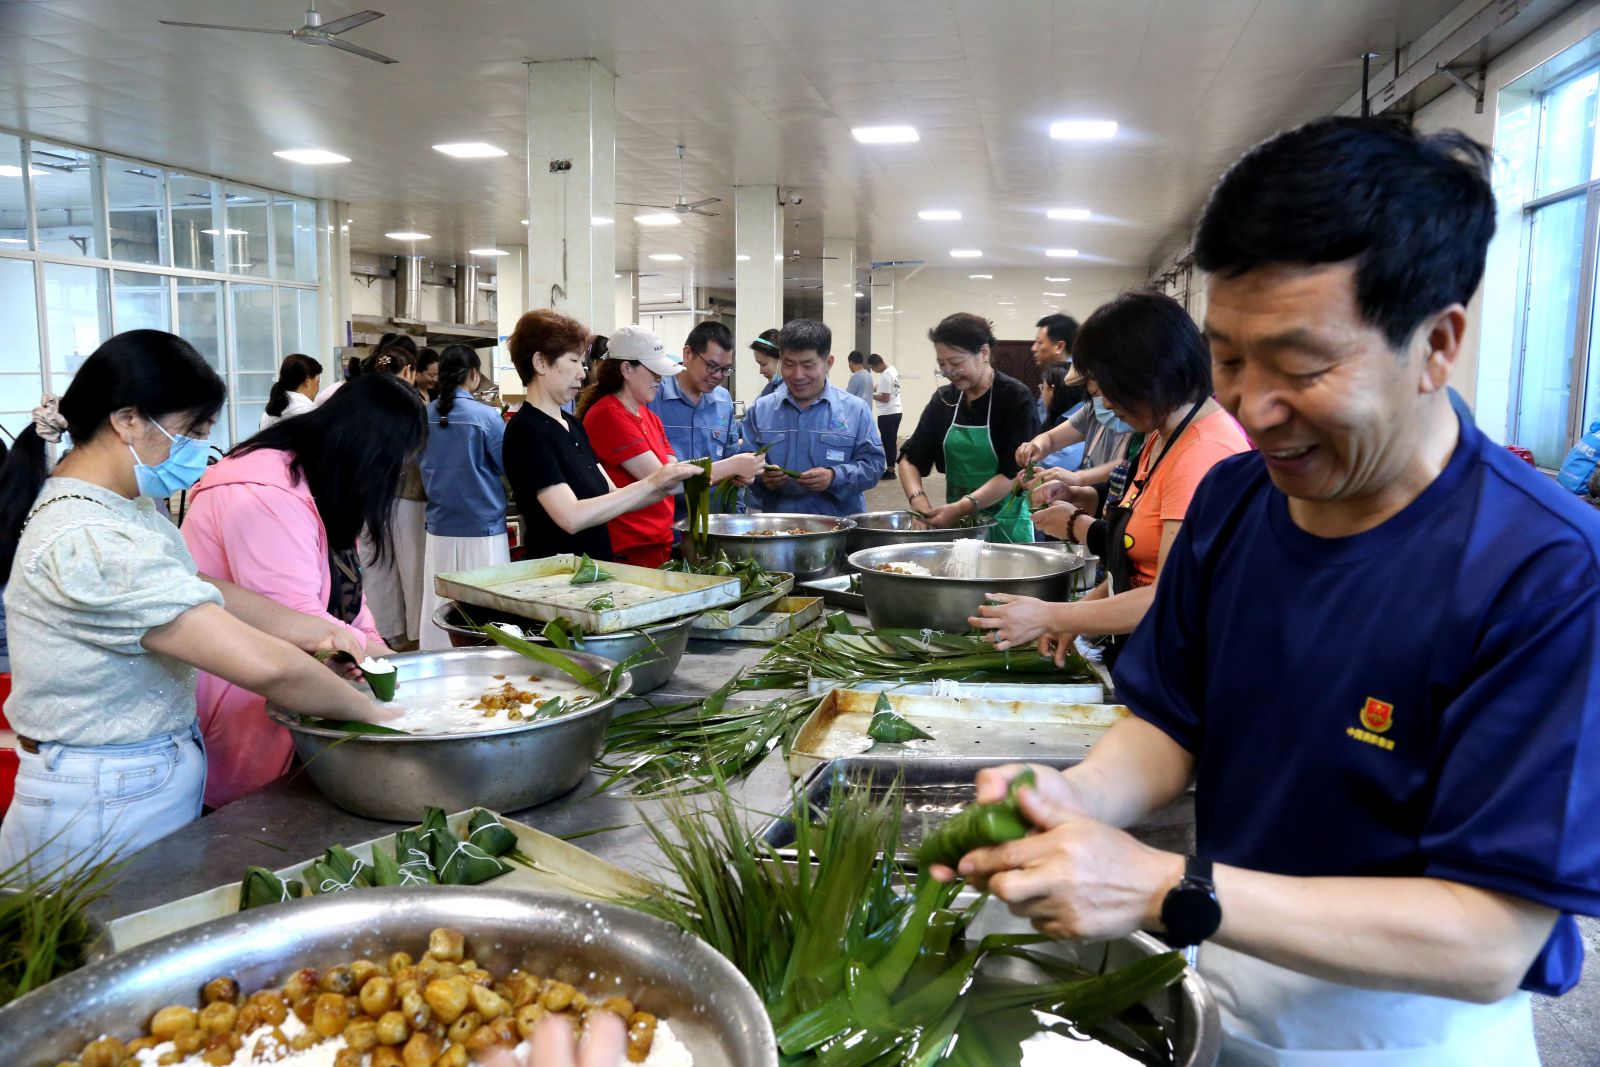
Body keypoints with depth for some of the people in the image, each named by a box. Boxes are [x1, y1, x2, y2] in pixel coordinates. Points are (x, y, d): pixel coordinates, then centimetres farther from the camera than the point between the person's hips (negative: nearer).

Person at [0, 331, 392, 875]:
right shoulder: (89, 544, -28)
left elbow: (199, 591, 9)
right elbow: (262, 664, -32)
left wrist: (316, 630, -4)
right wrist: (369, 711, -20)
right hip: (107, 812, -9)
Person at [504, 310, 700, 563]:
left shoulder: (572, 424, 11)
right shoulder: (526, 431, -15)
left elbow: (611, 496, 9)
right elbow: (572, 517, -24)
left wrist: (665, 487, -6)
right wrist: (649, 483, -20)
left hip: (597, 560, 8)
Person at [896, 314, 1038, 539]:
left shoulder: (1016, 398, -11)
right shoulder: (943, 399, 6)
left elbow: (1014, 472, -18)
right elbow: (910, 458, 3)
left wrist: (963, 507, -29)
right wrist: (918, 499, -16)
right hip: (955, 522, 5)